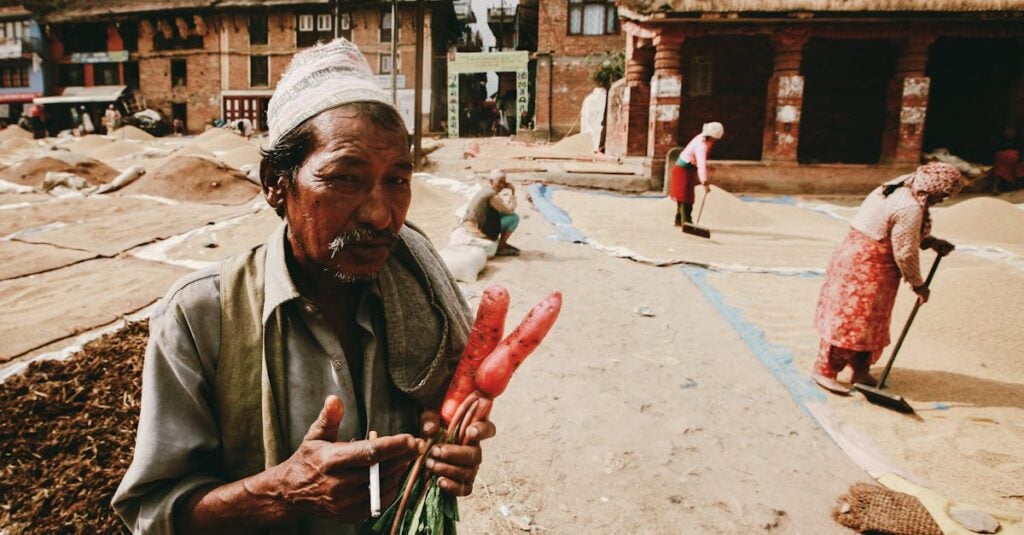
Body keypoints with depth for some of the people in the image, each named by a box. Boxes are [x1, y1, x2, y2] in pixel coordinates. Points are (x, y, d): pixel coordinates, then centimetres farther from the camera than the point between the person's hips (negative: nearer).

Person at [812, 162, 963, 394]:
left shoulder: (903, 187, 7)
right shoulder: (910, 208, -23)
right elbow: (905, 253, -18)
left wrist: (930, 242, 6)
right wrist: (918, 284, -5)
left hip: (860, 256, 11)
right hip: (866, 264, -11)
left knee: (872, 321, 15)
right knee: (852, 318, -5)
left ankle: (861, 371, 24)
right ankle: (825, 370, 3)